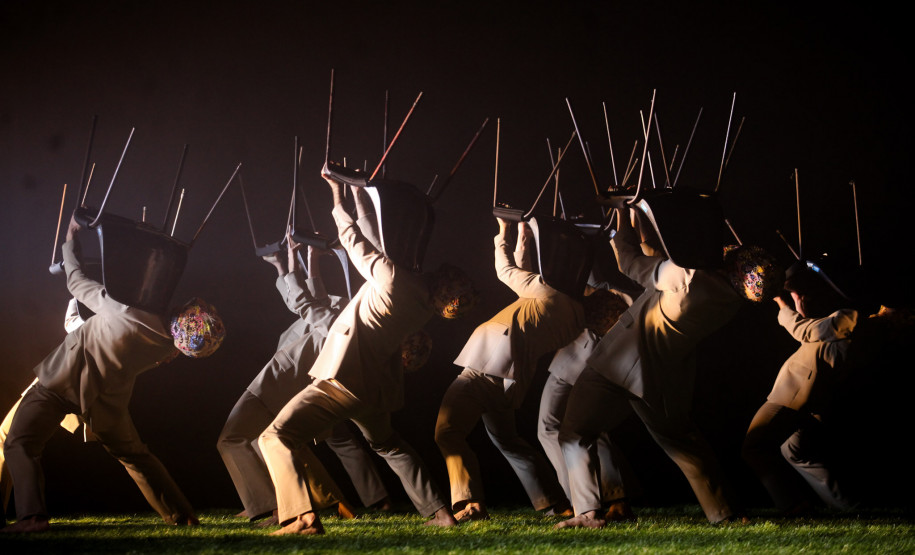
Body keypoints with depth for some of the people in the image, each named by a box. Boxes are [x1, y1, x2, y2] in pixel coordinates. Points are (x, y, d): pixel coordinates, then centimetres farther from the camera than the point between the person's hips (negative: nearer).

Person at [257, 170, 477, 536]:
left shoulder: (394, 277, -18)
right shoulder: (425, 305, 5)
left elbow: (355, 241, -4)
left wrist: (338, 195, 9)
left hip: (342, 379, -9)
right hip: (375, 389, 9)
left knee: (276, 438, -10)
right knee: (387, 444, 34)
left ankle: (303, 519, -27)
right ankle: (439, 512, 28)